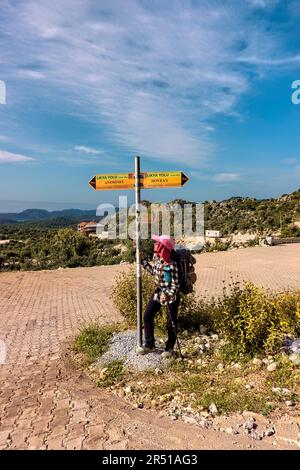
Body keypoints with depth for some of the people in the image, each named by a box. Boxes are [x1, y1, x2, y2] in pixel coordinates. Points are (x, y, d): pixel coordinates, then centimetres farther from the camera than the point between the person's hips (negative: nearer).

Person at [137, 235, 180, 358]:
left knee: (171, 322, 8)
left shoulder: (171, 264, -27)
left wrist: (167, 295, -37)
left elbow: (175, 285, -24)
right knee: (147, 316, 10)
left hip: (171, 295, -8)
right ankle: (149, 344, 27)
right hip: (158, 291, 8)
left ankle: (170, 347, 30)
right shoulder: (156, 256, -4)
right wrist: (142, 261, 10)